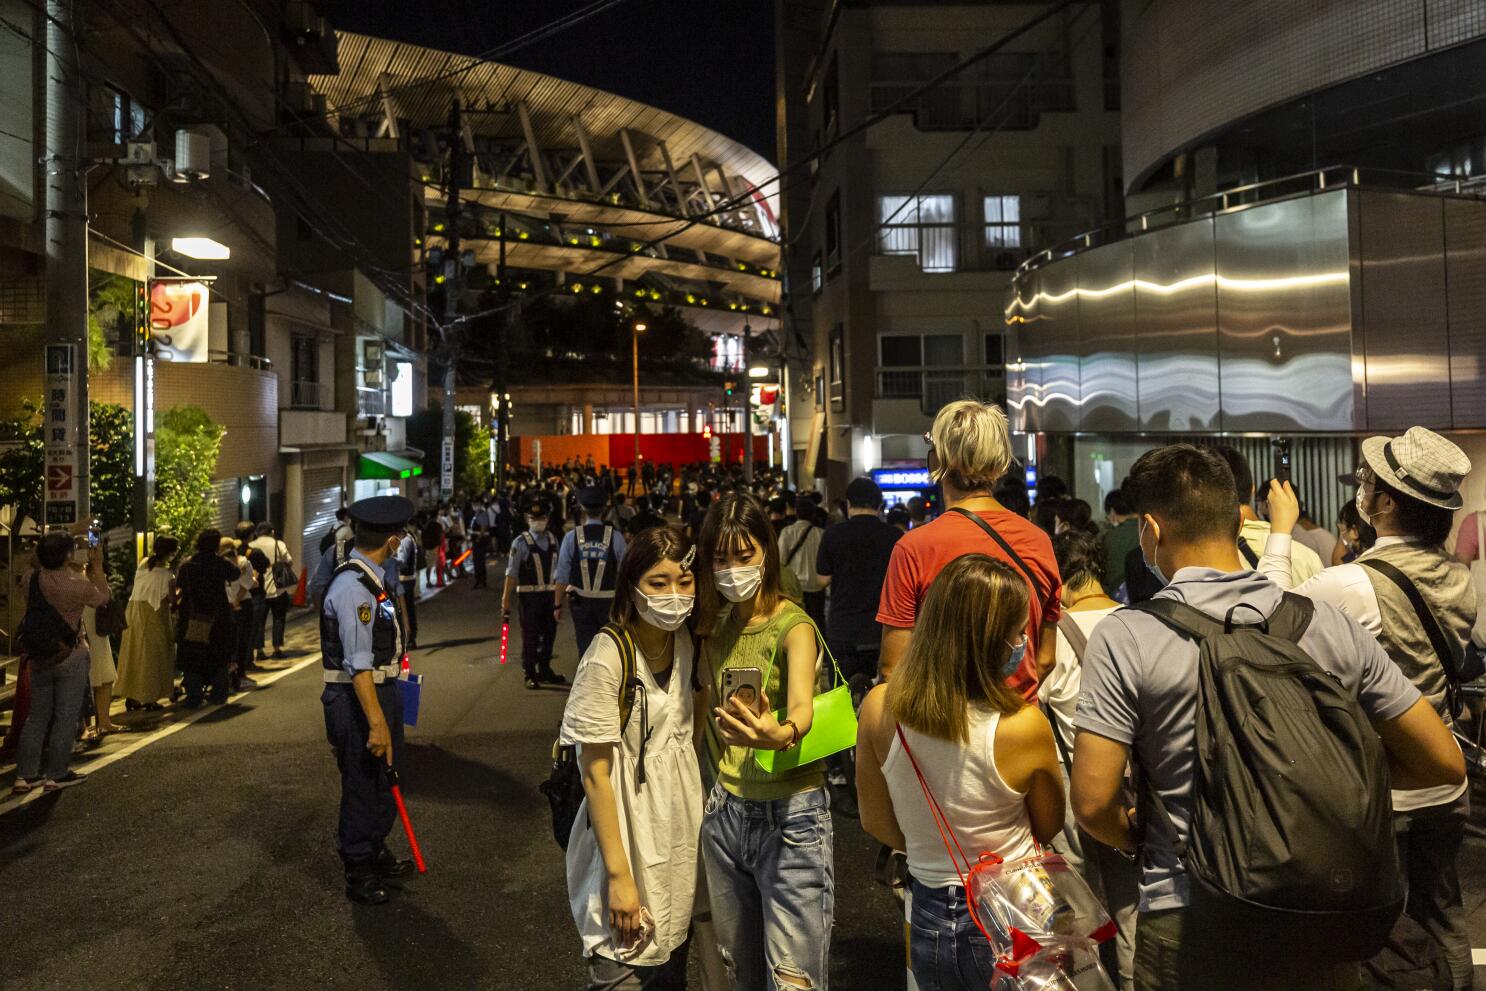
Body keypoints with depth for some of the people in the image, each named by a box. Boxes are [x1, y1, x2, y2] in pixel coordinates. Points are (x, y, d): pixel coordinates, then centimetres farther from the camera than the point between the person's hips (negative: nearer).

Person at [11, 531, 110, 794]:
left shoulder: (33, 577, -7)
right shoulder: (76, 585, -22)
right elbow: (102, 596, -3)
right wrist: (97, 565, 4)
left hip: (39, 657, 6)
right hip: (70, 658, -6)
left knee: (37, 715, 15)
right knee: (66, 716, 5)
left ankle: (25, 775, 18)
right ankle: (57, 774, 11)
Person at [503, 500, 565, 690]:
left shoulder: (552, 540, 7)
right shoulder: (521, 542, -9)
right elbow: (511, 573, -13)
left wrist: (558, 598, 14)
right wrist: (505, 601, -18)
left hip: (549, 594, 5)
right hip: (530, 595, -5)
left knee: (549, 634, 15)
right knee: (530, 636, 2)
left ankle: (545, 670, 32)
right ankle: (530, 675, 15)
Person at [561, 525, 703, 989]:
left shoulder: (685, 642, -1)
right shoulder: (608, 659, -22)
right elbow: (595, 774, -19)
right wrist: (618, 875, -18)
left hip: (682, 827, 7)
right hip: (629, 833, -6)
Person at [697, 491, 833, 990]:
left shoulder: (794, 626, -14)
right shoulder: (715, 627, 5)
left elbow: (803, 710, -32)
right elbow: (709, 712, 11)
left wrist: (780, 735, -53)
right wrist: (720, 780, -4)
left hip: (788, 816, -6)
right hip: (724, 813, 6)